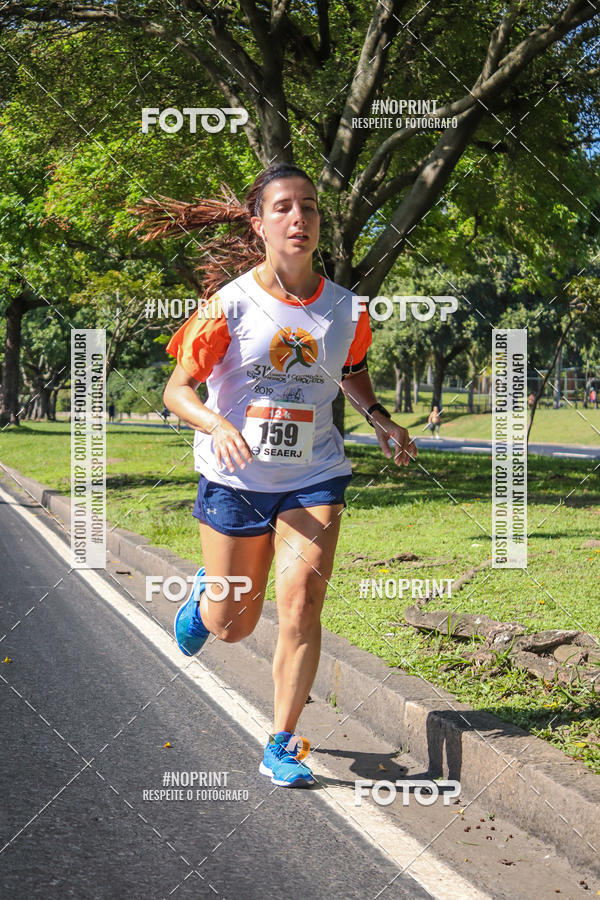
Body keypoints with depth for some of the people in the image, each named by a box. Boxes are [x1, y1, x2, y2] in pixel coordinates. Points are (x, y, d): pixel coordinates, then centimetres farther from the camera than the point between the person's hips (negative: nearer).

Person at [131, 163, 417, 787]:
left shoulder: (344, 308, -2)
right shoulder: (231, 303, -12)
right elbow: (177, 390, -10)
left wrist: (382, 422, 1)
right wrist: (217, 425, -30)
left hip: (313, 481, 1)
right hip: (235, 480, -1)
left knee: (300, 606, -15)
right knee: (231, 628, 11)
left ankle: (282, 748, 2)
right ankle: (204, 595, 50)